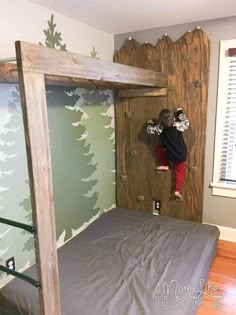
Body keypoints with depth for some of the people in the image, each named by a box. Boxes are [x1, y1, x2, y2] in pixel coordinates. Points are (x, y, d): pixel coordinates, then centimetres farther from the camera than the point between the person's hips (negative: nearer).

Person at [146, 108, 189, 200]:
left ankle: (165, 165, 24)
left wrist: (150, 124, 22)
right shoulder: (178, 125, -15)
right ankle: (177, 191, 12)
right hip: (181, 156, 1)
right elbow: (186, 123, 5)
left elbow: (150, 130, 2)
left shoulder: (160, 128, -14)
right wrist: (180, 113, 14)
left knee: (158, 149, 23)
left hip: (170, 156, 0)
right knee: (179, 173, 17)